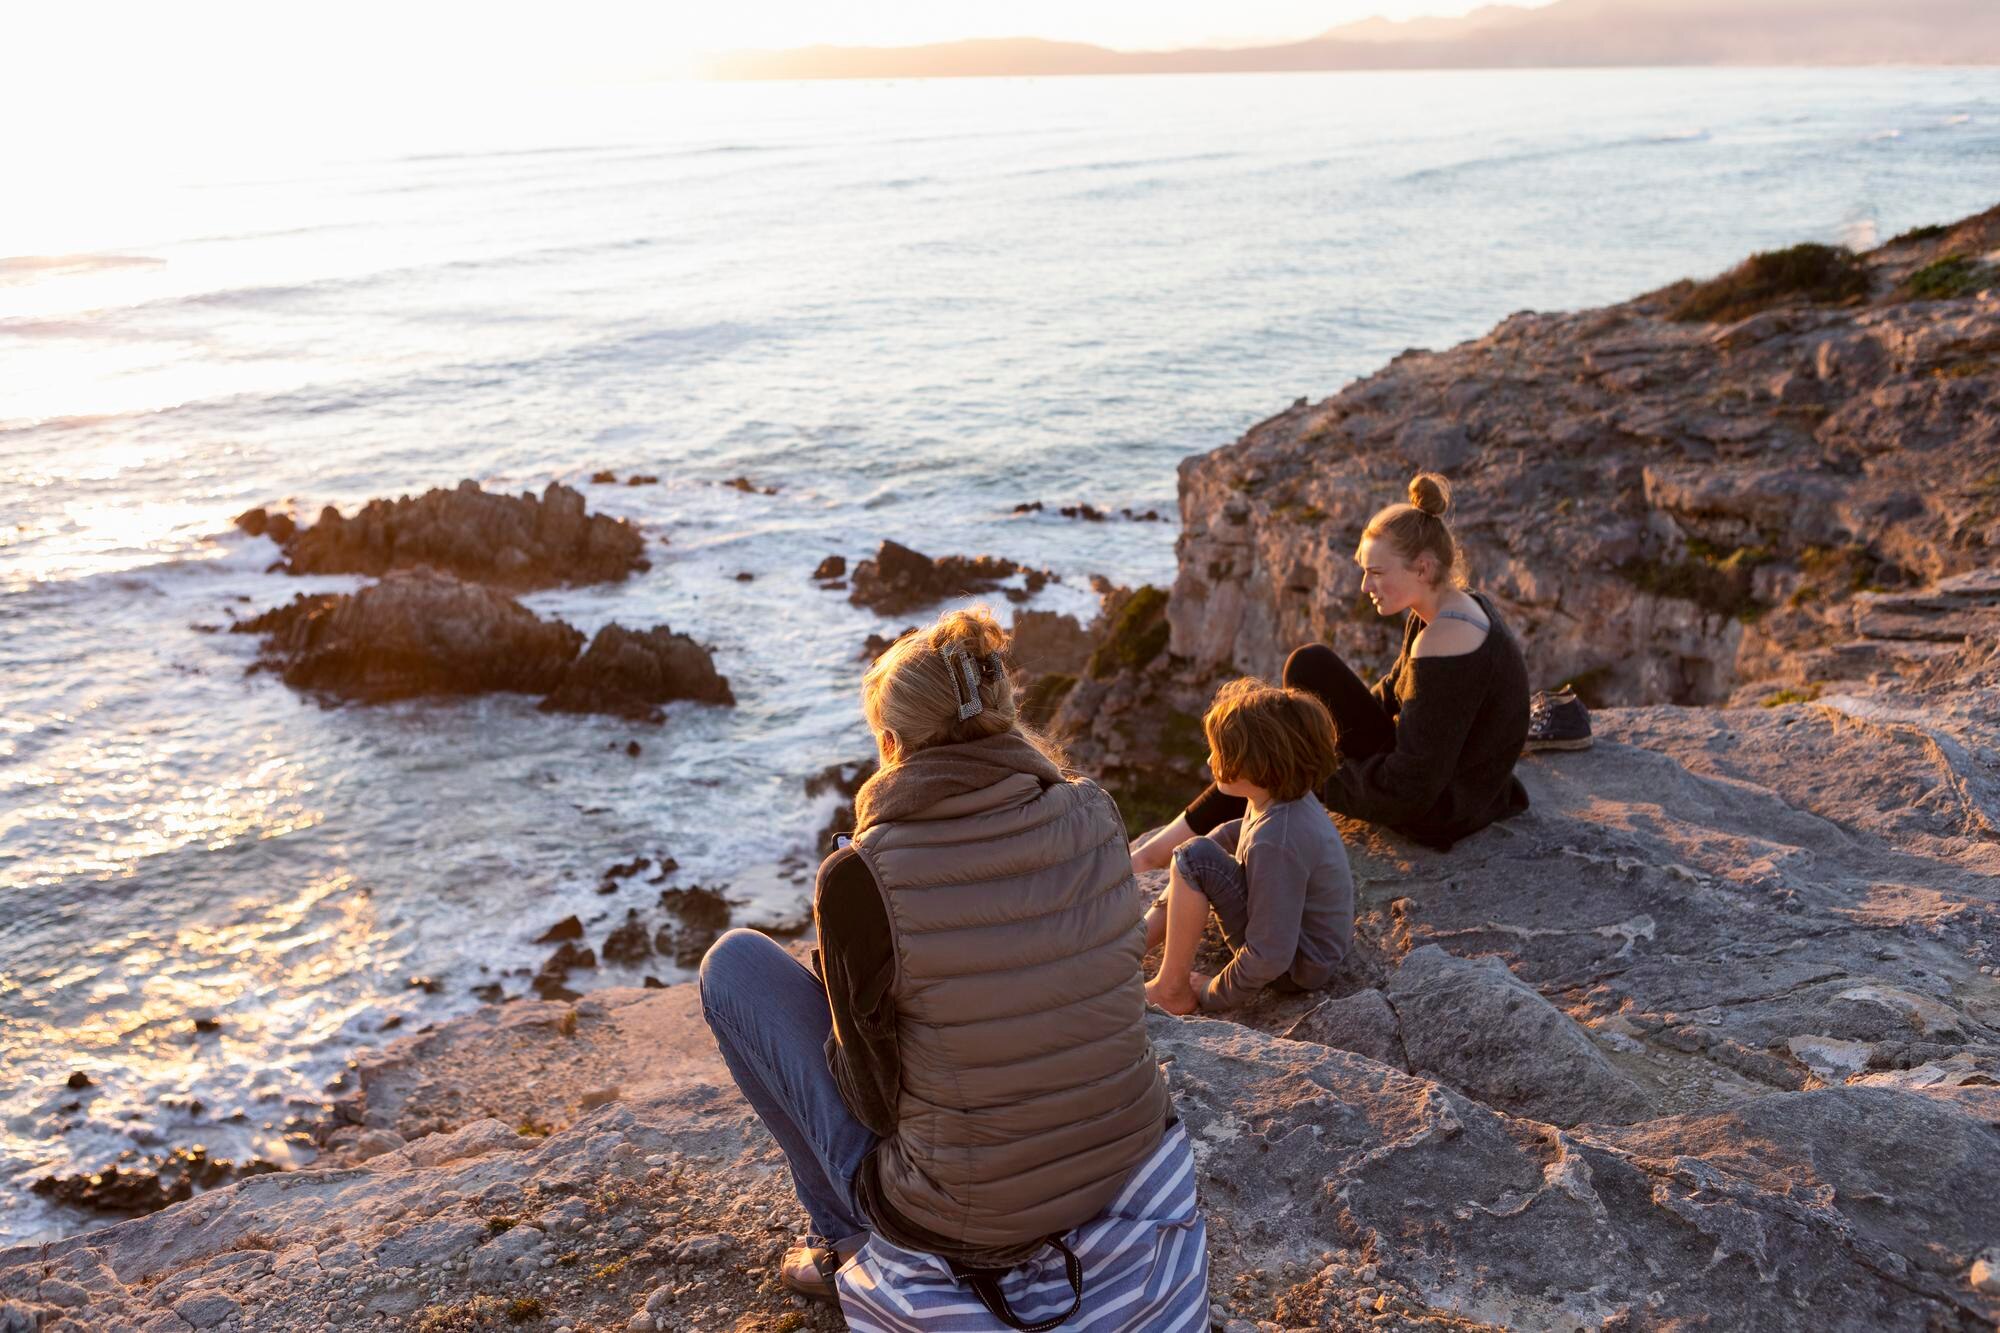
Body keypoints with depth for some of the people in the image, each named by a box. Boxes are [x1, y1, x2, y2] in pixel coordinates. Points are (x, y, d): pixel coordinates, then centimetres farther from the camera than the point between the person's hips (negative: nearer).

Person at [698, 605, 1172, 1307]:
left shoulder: (861, 875, -20)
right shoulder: (1095, 814, -6)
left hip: (964, 1225, -5)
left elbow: (877, 1098, -10)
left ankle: (843, 1233, 22)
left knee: (735, 960, 9)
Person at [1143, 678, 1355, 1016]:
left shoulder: (1275, 842, -32)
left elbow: (1270, 957, -30)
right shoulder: (1292, 799, -5)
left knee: (1196, 858, -20)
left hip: (1297, 969, -10)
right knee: (1216, 843, 18)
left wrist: (1213, 994, -13)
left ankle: (1171, 989, -6)